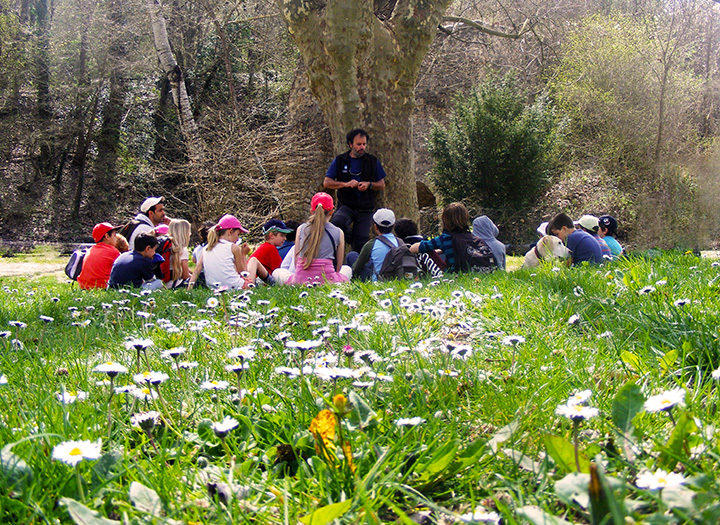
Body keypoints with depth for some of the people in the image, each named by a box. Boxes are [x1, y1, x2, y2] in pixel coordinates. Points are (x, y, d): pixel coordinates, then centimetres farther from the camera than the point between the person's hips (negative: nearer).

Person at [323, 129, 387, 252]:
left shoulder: (373, 161, 9)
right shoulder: (340, 161, 6)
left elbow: (382, 185, 12)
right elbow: (326, 182, 3)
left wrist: (369, 184, -9)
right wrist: (346, 184, -12)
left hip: (365, 209, 1)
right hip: (346, 206, -1)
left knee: (360, 245, -7)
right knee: (337, 222, -33)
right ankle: (351, 237, -3)